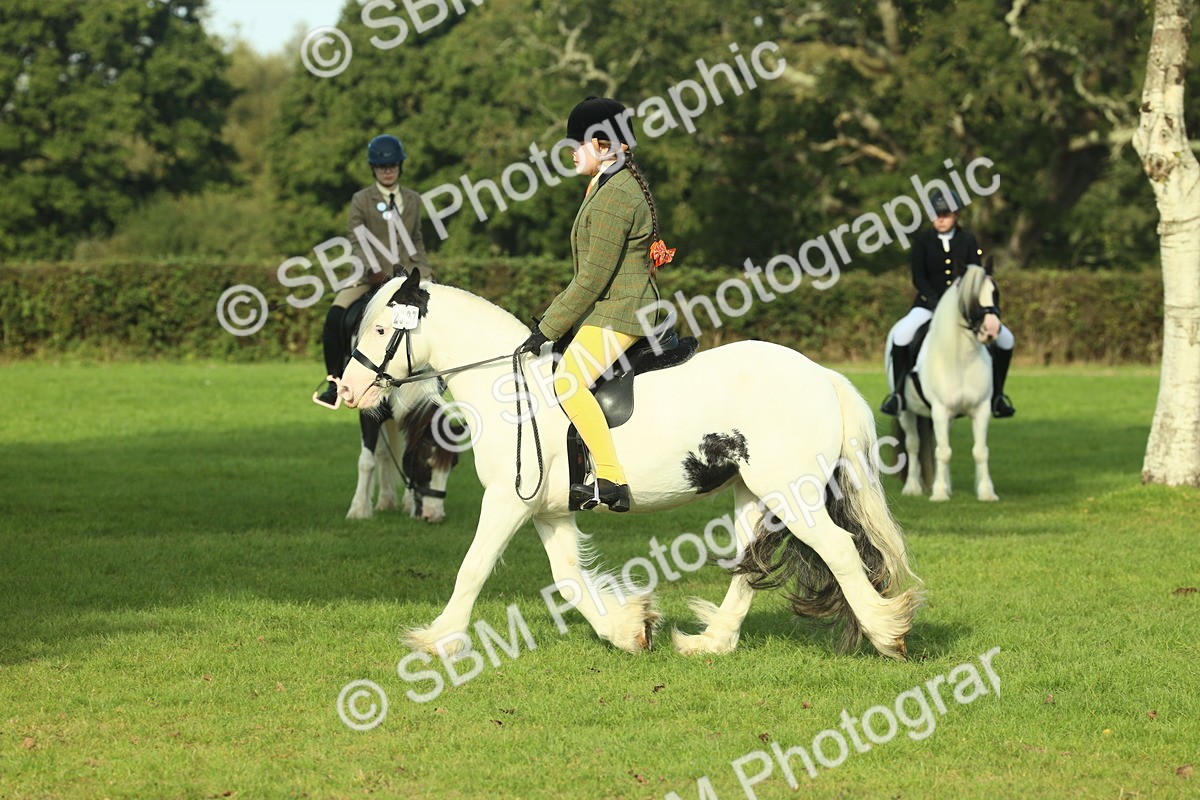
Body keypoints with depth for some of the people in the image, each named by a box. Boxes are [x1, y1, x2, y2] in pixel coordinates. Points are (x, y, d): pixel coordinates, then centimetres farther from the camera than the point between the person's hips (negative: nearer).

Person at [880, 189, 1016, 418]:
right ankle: (898, 392, -17)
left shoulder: (968, 241, 3)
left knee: (1006, 339, -9)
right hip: (929, 303, -2)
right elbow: (918, 278, -6)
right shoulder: (923, 240, -1)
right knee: (901, 335, -31)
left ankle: (997, 395, 9)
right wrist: (938, 304, -20)